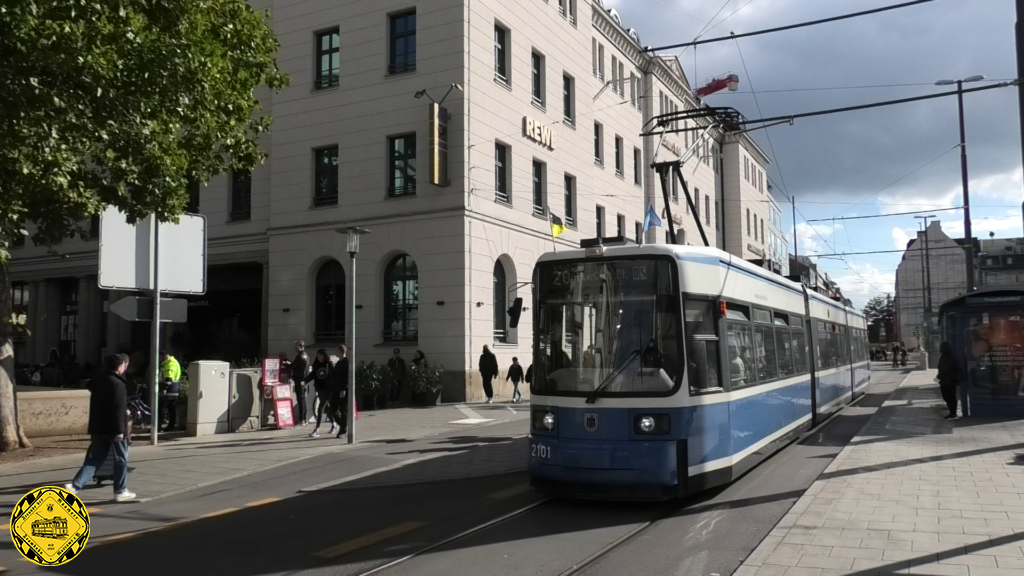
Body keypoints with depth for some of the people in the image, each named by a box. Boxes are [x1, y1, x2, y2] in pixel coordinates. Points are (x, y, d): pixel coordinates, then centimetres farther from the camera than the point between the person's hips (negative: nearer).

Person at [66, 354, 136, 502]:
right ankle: (120, 491, 10)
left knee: (93, 459, 10)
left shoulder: (98, 381, 12)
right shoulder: (117, 383, -16)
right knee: (121, 459, 5)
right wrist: (120, 430, -20)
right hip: (112, 429, -8)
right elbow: (118, 409, -21)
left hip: (98, 428, 8)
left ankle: (75, 486, -4)